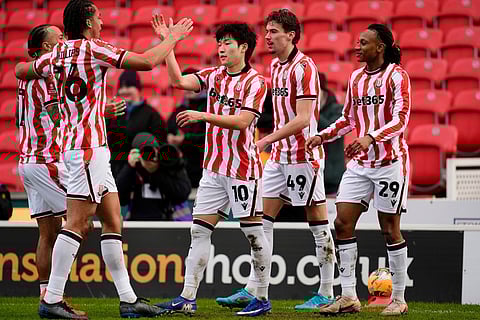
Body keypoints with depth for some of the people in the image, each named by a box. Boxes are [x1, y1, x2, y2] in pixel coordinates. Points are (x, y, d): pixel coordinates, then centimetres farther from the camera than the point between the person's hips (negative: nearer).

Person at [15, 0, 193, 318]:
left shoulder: (57, 54, 12)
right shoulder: (93, 49, -10)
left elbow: (20, 70, 29)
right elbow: (146, 62, -13)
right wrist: (172, 38, 3)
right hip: (88, 145, -9)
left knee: (113, 221, 10)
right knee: (78, 224, -11)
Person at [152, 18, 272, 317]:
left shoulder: (255, 82, -8)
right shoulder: (214, 76, 11)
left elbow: (242, 121, -18)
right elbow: (179, 81, 1)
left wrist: (203, 116, -22)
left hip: (243, 167, -7)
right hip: (214, 166, 7)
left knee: (253, 231, -1)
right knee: (200, 230, 3)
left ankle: (263, 298, 8)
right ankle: (188, 298, 3)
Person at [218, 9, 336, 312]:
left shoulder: (304, 67, -15)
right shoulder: (275, 65, 12)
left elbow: (303, 119, -21)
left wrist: (266, 140, -23)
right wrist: (272, 142, 15)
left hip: (304, 155, -9)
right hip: (279, 155, 9)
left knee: (319, 224, -1)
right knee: (263, 220, 5)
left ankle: (326, 293, 5)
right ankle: (252, 290, 7)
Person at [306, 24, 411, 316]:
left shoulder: (397, 76, -9)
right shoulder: (356, 78, 11)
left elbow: (400, 119, -18)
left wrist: (371, 137, -32)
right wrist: (323, 136, 7)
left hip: (390, 161, -6)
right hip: (360, 163, 6)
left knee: (390, 230, -1)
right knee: (343, 223, -2)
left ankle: (399, 299, 10)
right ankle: (349, 297, 2)